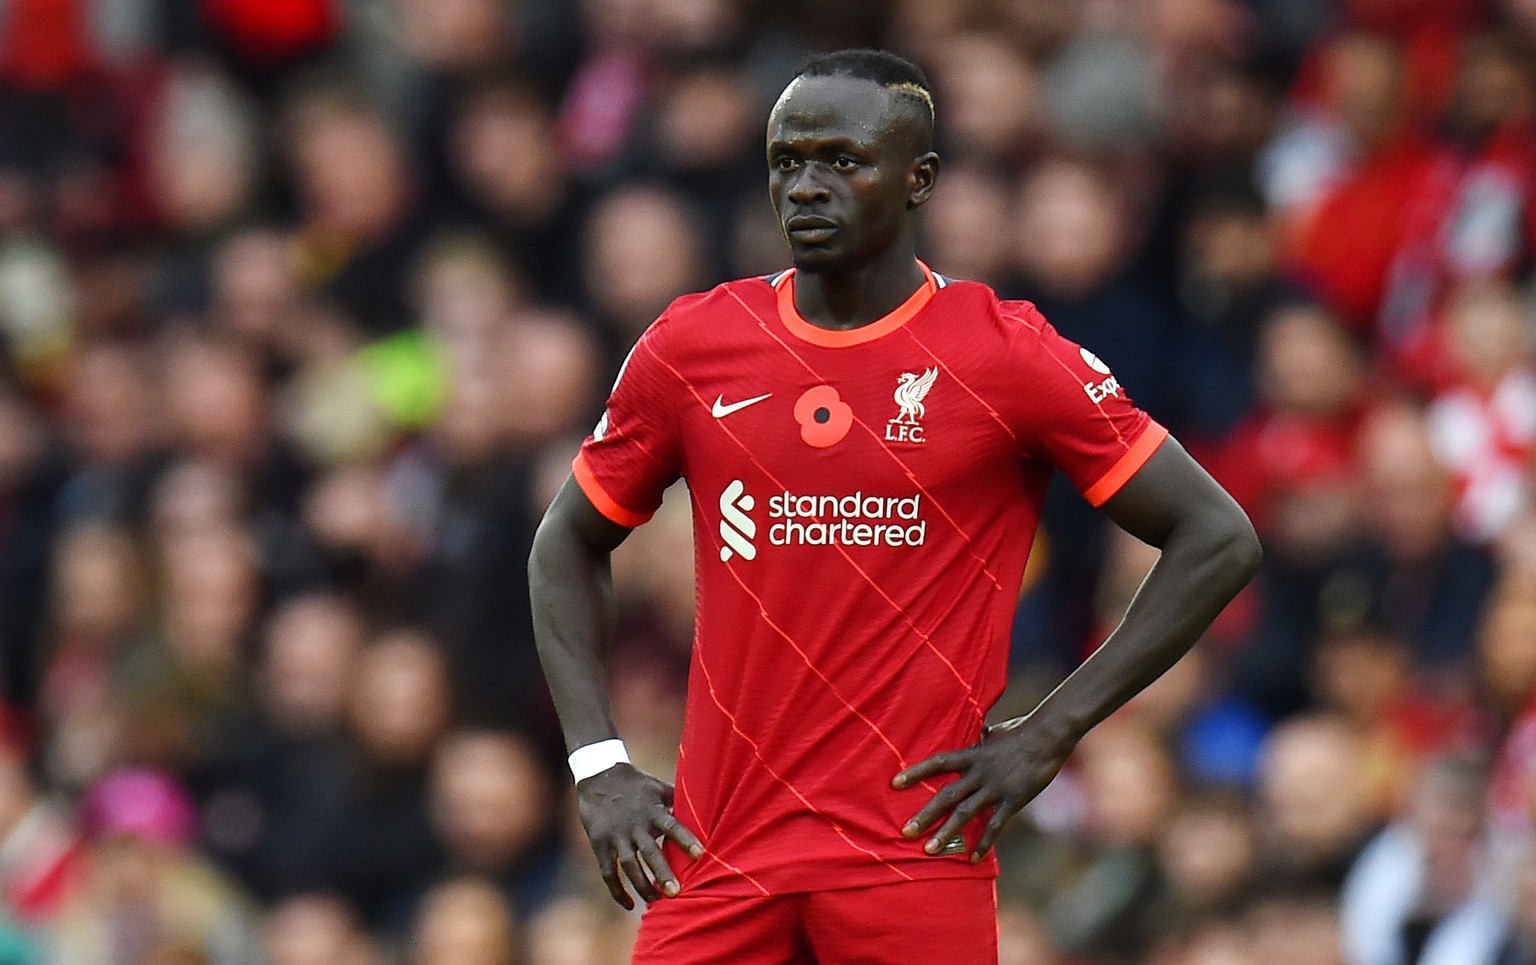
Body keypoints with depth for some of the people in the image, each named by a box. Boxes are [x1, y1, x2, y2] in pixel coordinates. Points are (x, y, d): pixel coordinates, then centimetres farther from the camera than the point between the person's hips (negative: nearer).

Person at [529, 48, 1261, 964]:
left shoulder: (1010, 356, -2)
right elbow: (569, 546, 20)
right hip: (718, 851, 3)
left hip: (918, 851, -3)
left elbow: (1219, 541, -1)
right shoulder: (690, 347, 7)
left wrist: (1049, 734, -5)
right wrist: (599, 768, 7)